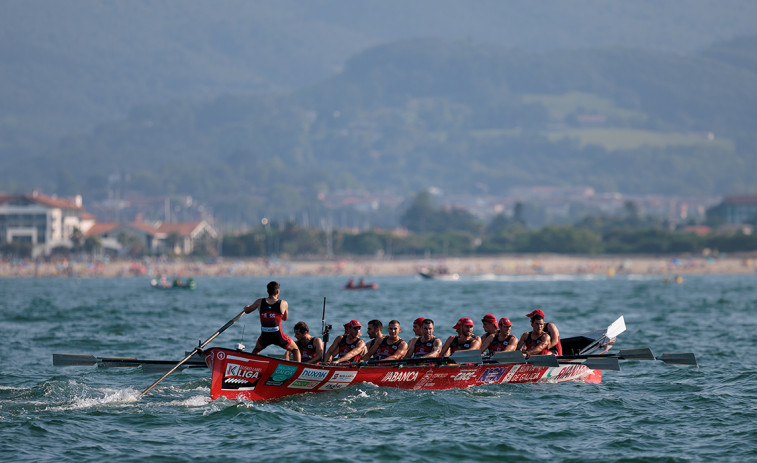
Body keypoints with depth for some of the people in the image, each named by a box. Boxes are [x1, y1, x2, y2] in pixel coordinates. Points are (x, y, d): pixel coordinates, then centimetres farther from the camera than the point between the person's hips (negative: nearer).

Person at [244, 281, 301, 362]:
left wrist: (246, 307, 41)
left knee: (256, 350, 35)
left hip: (264, 337, 2)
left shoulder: (260, 302, 2)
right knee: (295, 349, 22)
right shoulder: (283, 304, -3)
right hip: (278, 336, -2)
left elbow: (247, 311, 19)